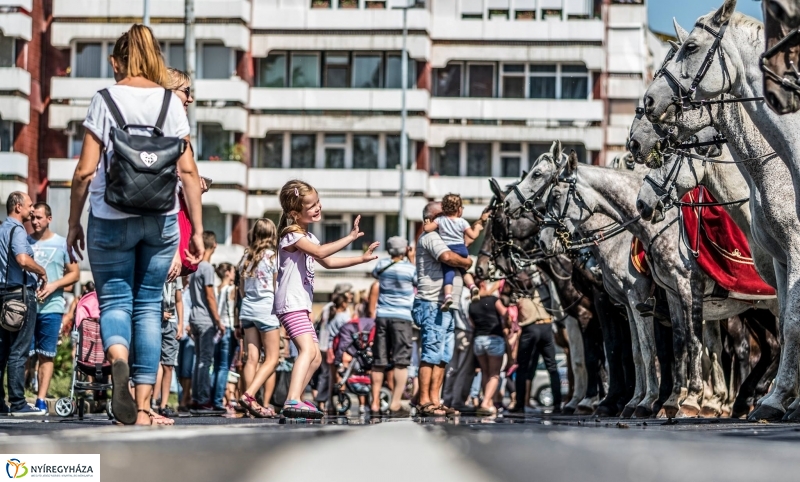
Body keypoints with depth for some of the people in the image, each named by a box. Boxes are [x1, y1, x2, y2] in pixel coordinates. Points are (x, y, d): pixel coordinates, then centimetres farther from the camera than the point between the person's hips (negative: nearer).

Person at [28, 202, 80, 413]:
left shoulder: (61, 244, 6)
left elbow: (74, 273, 7)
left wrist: (54, 285, -9)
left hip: (50, 307, -1)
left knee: (46, 356, 1)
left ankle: (41, 400, 2)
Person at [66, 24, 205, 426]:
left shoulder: (105, 100, -2)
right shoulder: (171, 102, 4)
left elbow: (85, 171, -5)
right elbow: (188, 171, 1)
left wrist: (74, 223, 6)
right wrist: (197, 229, 6)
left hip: (111, 219, -2)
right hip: (161, 219, 2)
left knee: (114, 299, 6)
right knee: (148, 305, 9)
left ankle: (118, 356, -28)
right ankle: (143, 407, 6)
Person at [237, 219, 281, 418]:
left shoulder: (246, 257, 8)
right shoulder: (272, 256, -6)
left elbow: (241, 288, 14)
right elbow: (276, 287, -3)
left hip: (247, 309, 5)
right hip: (266, 308, -5)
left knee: (252, 358, 2)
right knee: (271, 359, -1)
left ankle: (253, 404, -4)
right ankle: (249, 394, -18)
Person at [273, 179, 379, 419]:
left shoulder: (307, 237, 19)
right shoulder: (292, 236, -12)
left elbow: (328, 262, 29)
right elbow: (320, 252, -27)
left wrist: (361, 259, 23)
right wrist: (351, 237, -27)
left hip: (301, 305, 11)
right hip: (290, 303, -11)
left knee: (315, 357, 16)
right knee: (308, 349, -27)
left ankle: (294, 400, 22)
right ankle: (293, 401, -39)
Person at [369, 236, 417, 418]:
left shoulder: (382, 264, 7)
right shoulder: (410, 268, -4)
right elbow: (419, 282, 14)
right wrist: (412, 260, 16)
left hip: (382, 316, 4)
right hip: (402, 317, -4)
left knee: (379, 362, 8)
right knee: (401, 362, -5)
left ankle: (375, 403, 9)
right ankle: (395, 405, -13)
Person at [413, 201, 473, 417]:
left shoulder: (439, 237, 26)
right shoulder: (430, 237, -8)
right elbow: (447, 257, -24)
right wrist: (466, 262, -10)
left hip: (444, 307, 11)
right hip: (432, 305, -11)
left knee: (442, 357, 9)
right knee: (431, 355, -11)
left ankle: (434, 401, 9)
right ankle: (424, 402, -12)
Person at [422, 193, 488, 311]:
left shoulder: (440, 220, 2)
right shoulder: (462, 222, 1)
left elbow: (427, 228, -4)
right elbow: (473, 236, 0)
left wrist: (427, 223, 18)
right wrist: (477, 227, 17)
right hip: (461, 249, 1)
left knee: (448, 273, -4)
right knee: (464, 271, 23)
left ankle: (448, 295, -24)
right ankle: (472, 286, 0)